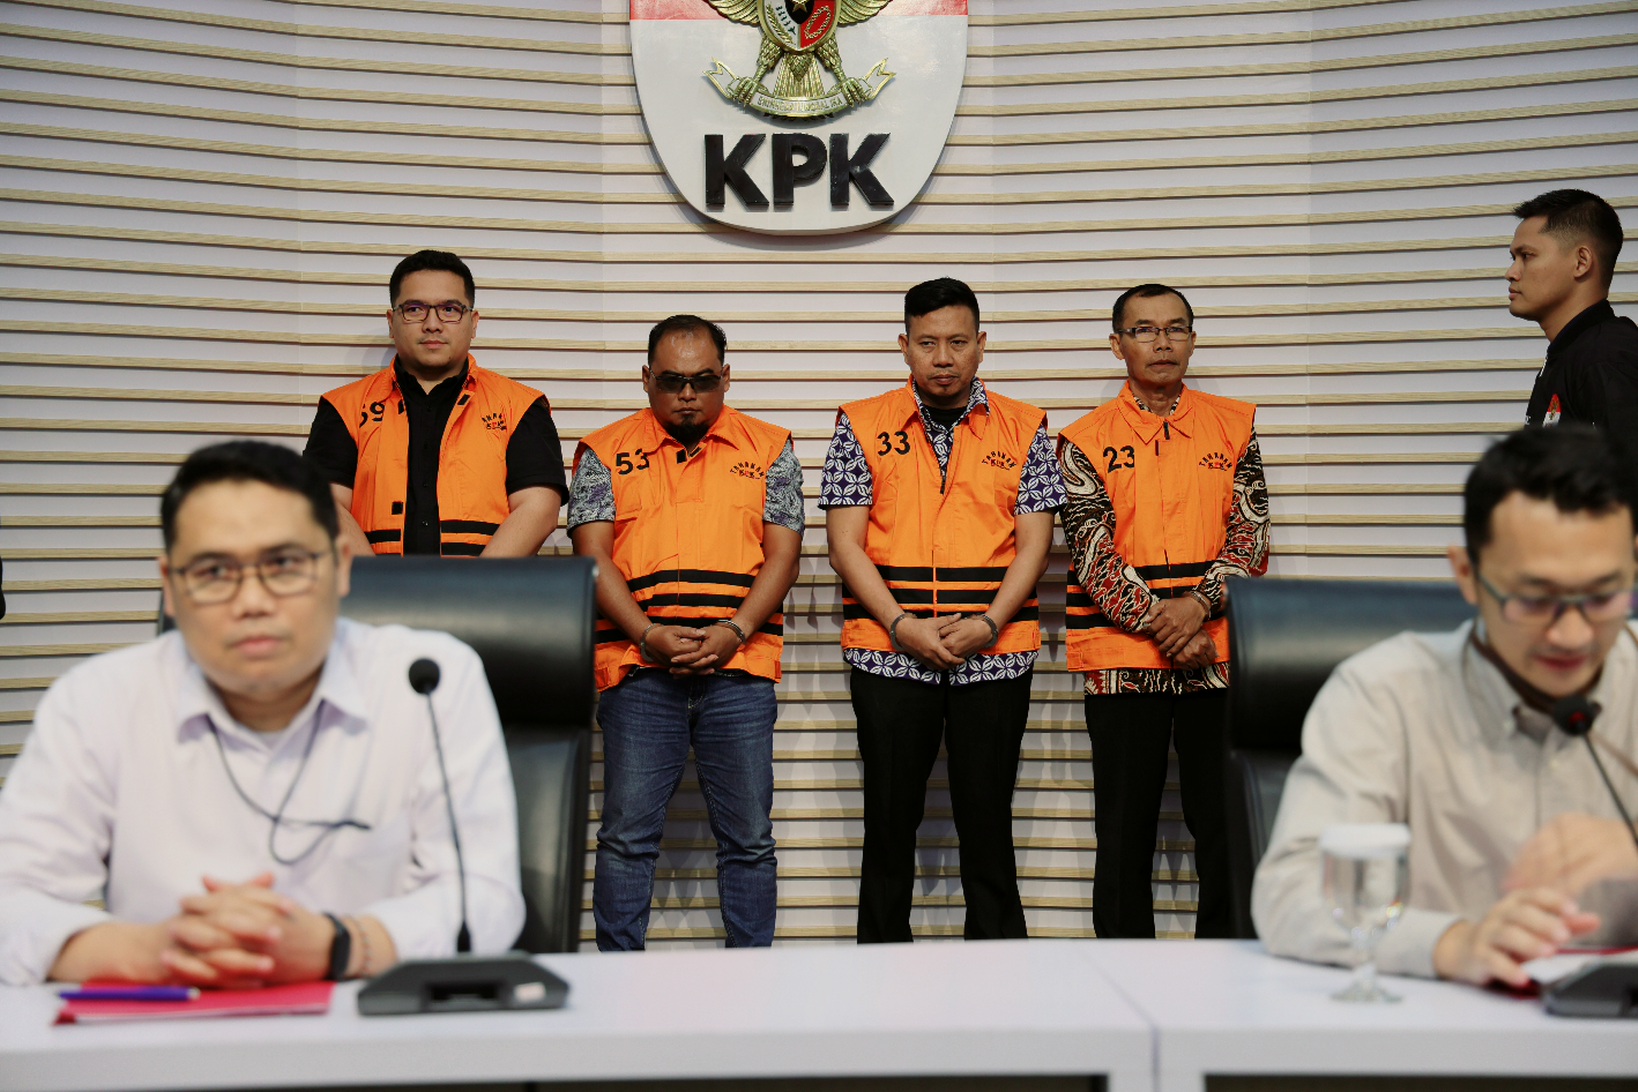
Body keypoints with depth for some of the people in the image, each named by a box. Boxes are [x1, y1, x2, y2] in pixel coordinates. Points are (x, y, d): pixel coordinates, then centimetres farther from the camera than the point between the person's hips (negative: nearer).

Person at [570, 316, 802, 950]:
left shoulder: (768, 448, 11)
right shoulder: (605, 453, 10)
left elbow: (783, 554, 4)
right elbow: (593, 558, 2)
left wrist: (733, 631, -11)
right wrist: (649, 635, -12)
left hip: (740, 666, 1)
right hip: (639, 667, 0)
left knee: (748, 839, 4)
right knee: (627, 837, 0)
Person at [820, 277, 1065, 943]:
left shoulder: (1022, 428, 8)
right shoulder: (862, 425, 6)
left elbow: (1033, 541, 3)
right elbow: (845, 543, 0)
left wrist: (988, 623, -11)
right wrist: (903, 625, -11)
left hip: (995, 655, 0)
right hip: (889, 654, 0)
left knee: (988, 820, 5)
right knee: (890, 820, 6)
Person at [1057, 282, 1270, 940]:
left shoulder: (1232, 425, 9)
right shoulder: (1087, 440, 4)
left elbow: (1251, 534, 3)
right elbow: (1093, 553, -4)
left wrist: (1199, 604, -13)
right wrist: (1163, 626, -13)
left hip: (1219, 655, 1)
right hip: (1122, 656, -1)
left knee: (1227, 825, 4)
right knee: (1125, 830, 5)